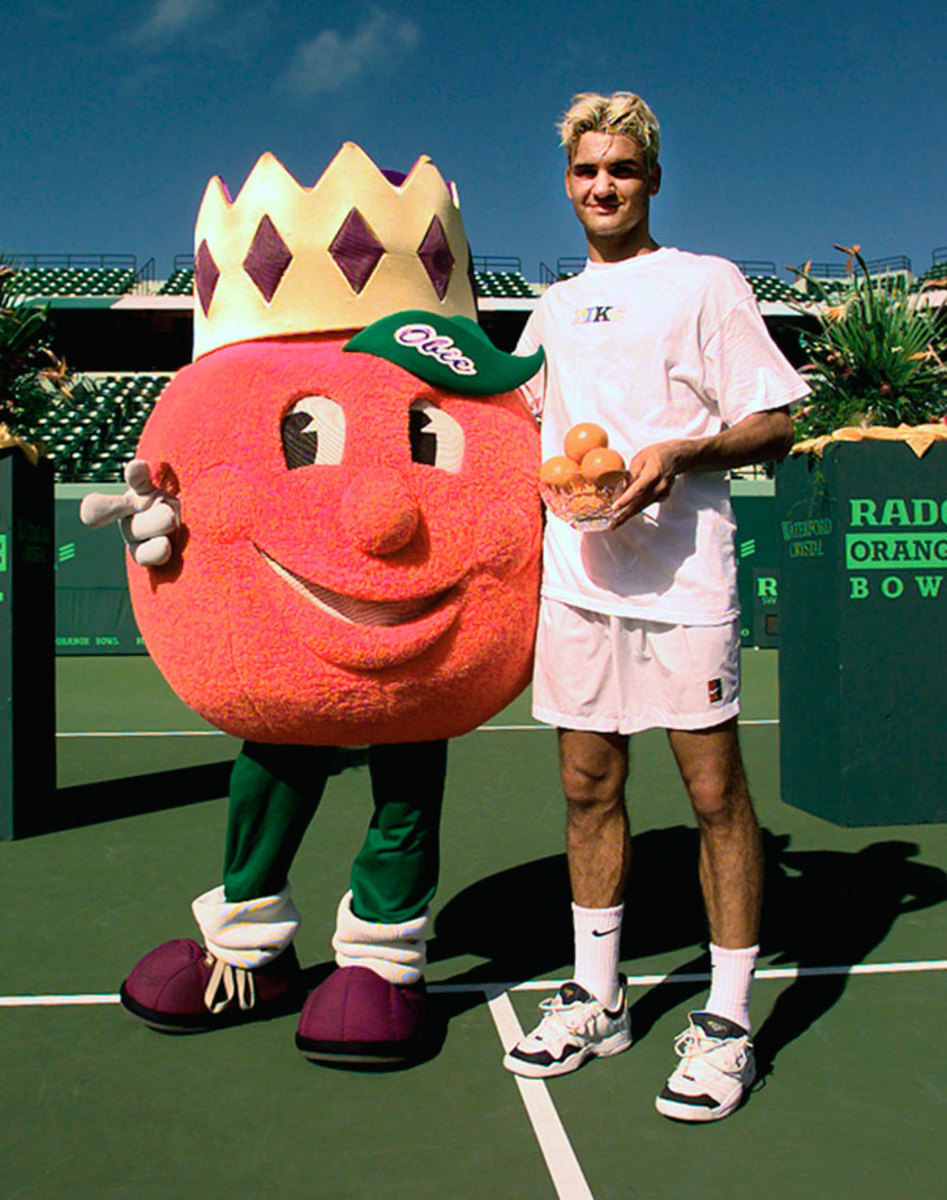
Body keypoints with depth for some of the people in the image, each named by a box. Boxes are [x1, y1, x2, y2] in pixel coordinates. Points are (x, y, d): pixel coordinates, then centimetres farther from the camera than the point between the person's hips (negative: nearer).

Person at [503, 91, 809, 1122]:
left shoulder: (706, 283, 4)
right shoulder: (554, 307, 20)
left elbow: (776, 425, -1)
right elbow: (517, 422, 32)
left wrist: (680, 452, -16)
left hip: (682, 578, -5)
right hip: (573, 575, 5)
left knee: (714, 790, -1)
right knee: (589, 786, 9)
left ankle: (727, 1023, 13)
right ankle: (595, 1000, 23)